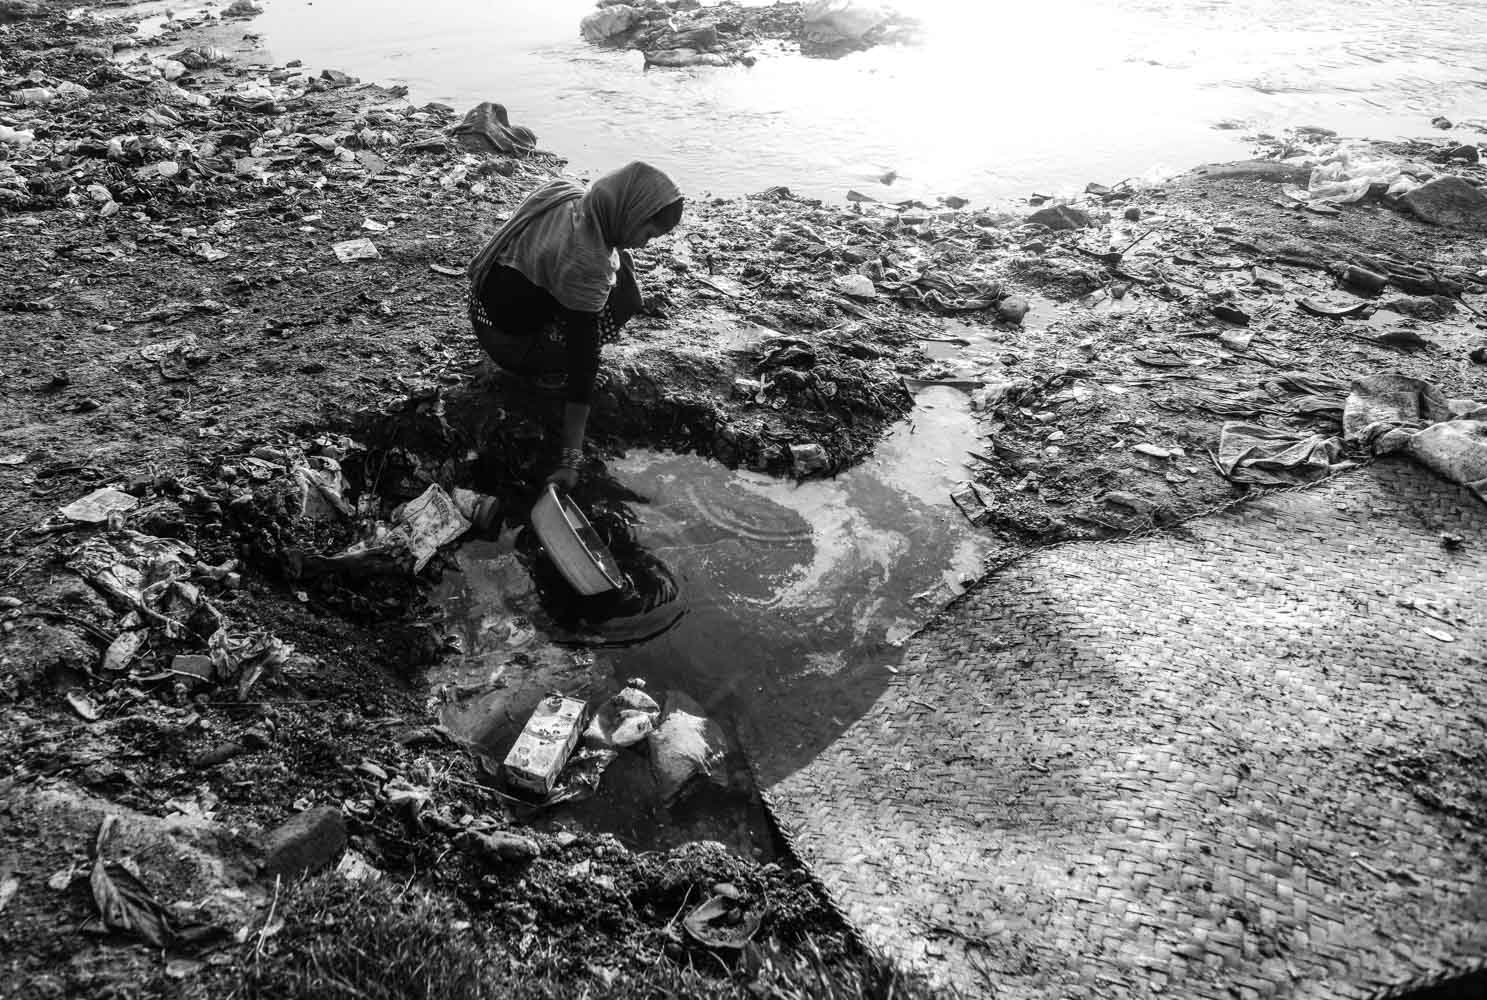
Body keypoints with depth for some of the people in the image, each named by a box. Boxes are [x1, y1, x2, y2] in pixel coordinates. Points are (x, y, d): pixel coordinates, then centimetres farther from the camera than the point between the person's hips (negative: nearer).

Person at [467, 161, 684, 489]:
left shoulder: (563, 192, -12)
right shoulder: (585, 264, -34)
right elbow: (582, 362, -33)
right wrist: (570, 458, -29)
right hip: (509, 342, -8)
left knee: (618, 264, 8)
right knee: (624, 297, -13)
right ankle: (543, 371, -3)